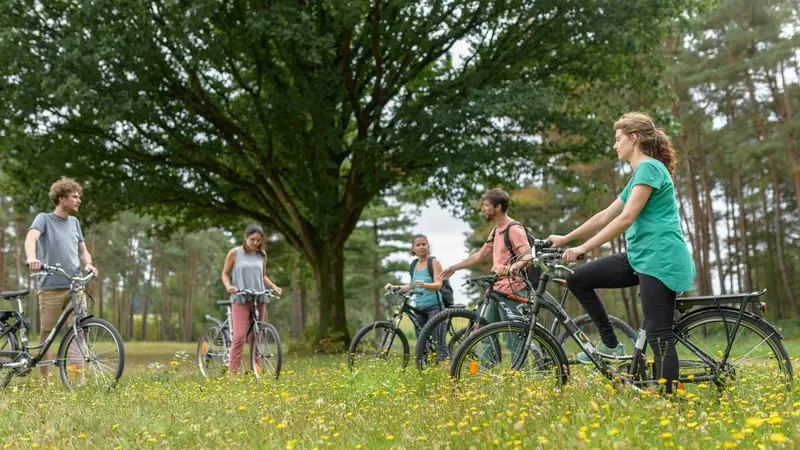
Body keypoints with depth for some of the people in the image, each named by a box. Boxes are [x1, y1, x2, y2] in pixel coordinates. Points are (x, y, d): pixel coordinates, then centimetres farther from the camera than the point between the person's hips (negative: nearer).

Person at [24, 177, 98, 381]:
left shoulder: (74, 222, 17)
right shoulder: (44, 218, 1)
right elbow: (31, 237, -17)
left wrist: (88, 264, -5)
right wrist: (32, 258, -38)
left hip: (75, 286, 4)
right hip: (50, 287, -4)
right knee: (47, 333, 4)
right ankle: (45, 380, 13)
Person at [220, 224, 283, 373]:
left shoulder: (262, 255, 10)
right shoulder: (235, 253, 0)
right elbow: (225, 273, 5)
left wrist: (274, 287, 2)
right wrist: (228, 286, -14)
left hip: (259, 299, 3)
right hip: (240, 299, -3)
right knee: (239, 336, -14)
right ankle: (232, 371, -9)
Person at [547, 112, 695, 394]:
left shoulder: (649, 167, -10)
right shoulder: (639, 175, 21)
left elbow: (626, 218, -19)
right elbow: (606, 215, 22)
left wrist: (583, 248, -20)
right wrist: (566, 239, 22)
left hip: (660, 259, -10)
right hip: (640, 256, 10)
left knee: (659, 337, -8)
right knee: (578, 279, 3)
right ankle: (610, 345, 9)